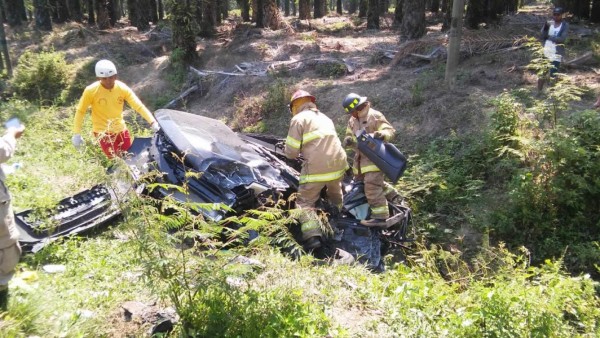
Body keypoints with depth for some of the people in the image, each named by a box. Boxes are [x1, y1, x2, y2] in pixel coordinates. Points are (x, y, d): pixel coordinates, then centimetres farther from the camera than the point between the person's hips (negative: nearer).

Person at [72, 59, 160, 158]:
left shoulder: (122, 88, -11)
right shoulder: (91, 91, -19)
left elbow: (139, 106, -14)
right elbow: (80, 111, -9)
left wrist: (153, 122, -24)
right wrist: (76, 134, -12)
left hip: (121, 129, 4)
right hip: (103, 131, -3)